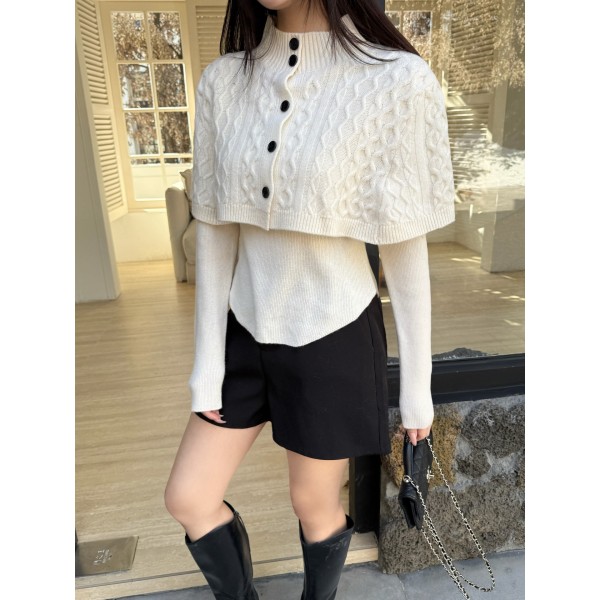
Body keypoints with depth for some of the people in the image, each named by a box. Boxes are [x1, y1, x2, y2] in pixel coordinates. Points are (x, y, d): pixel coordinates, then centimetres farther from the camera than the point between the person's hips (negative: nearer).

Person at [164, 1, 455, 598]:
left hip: (332, 337, -4)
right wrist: (207, 359, 1)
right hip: (247, 332, 5)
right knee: (187, 498, 14)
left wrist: (417, 385, -3)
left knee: (314, 505, 17)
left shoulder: (397, 82, -16)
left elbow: (407, 254, -11)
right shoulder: (223, 82, -3)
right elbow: (214, 234, -1)